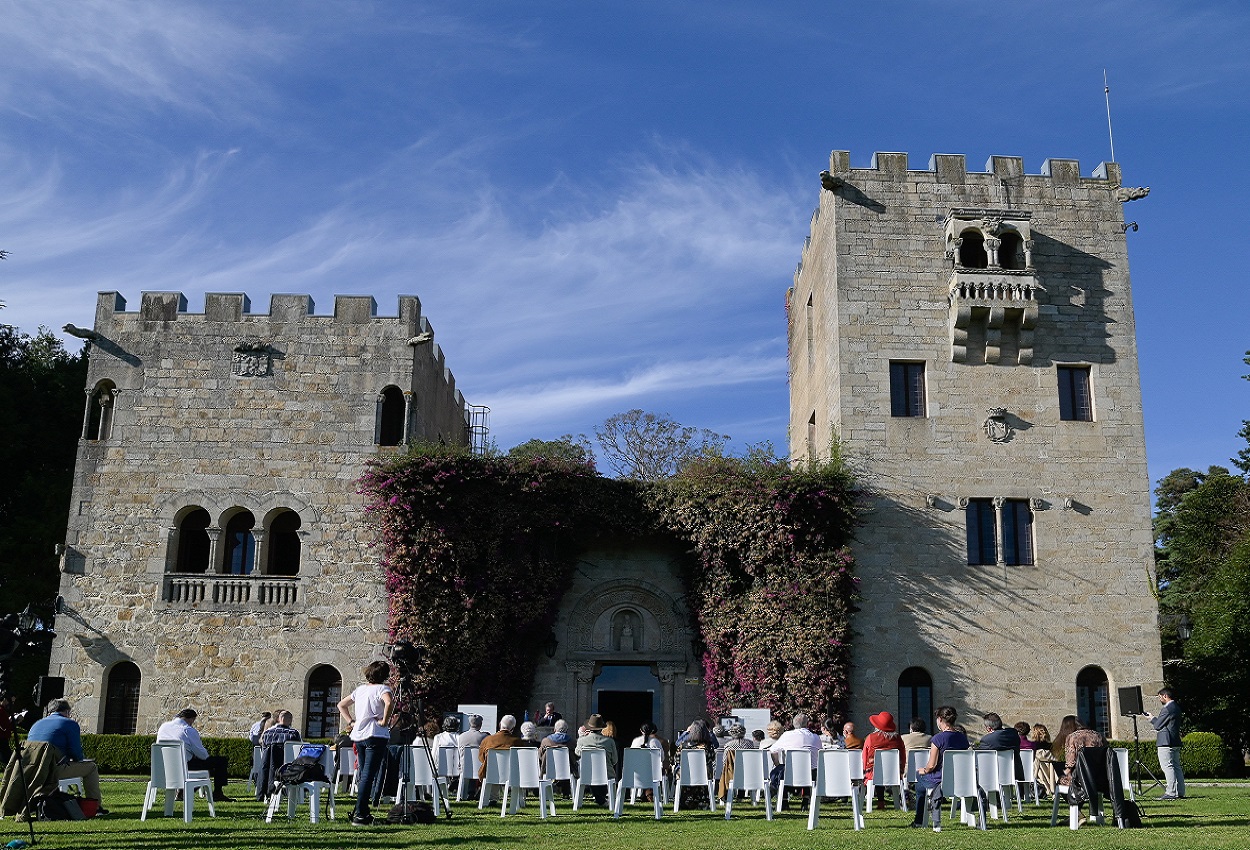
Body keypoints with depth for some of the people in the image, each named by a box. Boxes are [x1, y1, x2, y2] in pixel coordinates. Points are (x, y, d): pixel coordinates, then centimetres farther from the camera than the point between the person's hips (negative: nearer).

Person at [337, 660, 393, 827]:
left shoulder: (360, 689, 15)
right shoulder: (383, 688, -7)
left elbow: (341, 705, 23)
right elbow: (389, 703, -29)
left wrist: (351, 721, 17)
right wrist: (384, 721, -17)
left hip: (357, 736, 7)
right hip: (375, 736, -7)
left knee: (363, 775, 15)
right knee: (369, 775, -7)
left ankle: (360, 812, 19)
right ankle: (360, 815, -10)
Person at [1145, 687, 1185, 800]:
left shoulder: (1167, 709, -16)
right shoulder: (1176, 708, 15)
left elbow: (1158, 726, -12)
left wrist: (1152, 718, 6)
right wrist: (1155, 718, 19)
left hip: (1166, 743, -10)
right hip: (1176, 742, 10)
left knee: (1167, 766, -9)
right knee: (1176, 766, 11)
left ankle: (1172, 793, -11)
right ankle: (1180, 792, 13)